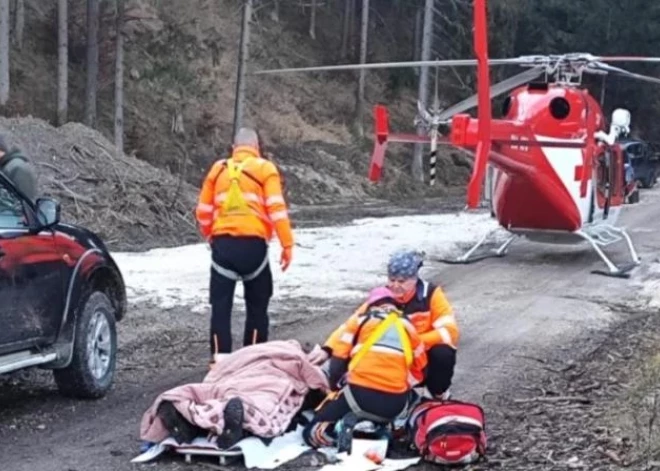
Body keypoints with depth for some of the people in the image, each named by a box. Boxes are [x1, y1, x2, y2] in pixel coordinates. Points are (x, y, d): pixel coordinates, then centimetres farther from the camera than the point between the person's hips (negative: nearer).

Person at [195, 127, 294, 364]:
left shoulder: (218, 169, 13)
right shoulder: (265, 169, 3)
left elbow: (203, 211, 16)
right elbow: (276, 209, -7)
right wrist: (287, 244, -6)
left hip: (223, 243, 2)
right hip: (253, 244, -2)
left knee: (221, 305, 5)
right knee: (257, 306, 10)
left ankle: (219, 359, 1)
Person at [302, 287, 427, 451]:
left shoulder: (361, 319, 14)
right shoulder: (407, 325, 22)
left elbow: (338, 361, 10)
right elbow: (419, 370, 24)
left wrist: (335, 388, 24)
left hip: (359, 394, -3)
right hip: (395, 404, 3)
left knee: (313, 433, 11)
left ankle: (345, 426, -17)